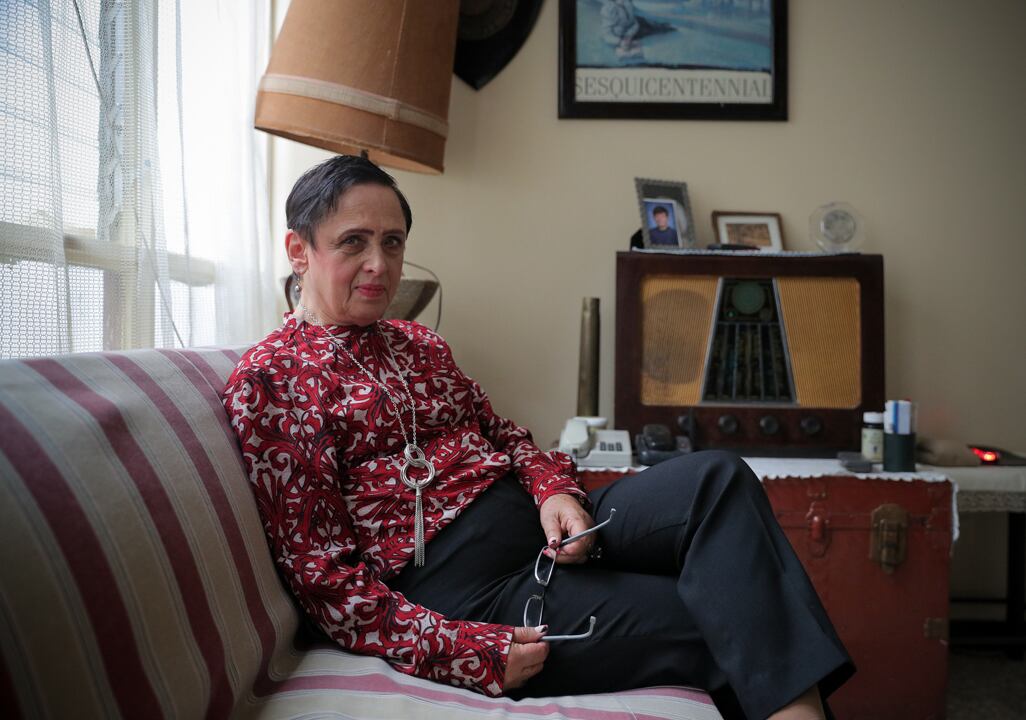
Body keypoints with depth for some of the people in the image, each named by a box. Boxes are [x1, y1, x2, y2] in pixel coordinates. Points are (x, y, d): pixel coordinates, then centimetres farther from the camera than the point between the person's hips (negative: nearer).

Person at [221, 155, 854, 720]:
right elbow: (321, 571, -10)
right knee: (726, 620, -19)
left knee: (718, 478, -18)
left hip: (543, 520, 7)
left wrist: (556, 491, -4)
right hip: (464, 587, -7)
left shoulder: (419, 344, 19)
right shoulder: (268, 381, -5)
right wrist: (464, 653, -18)